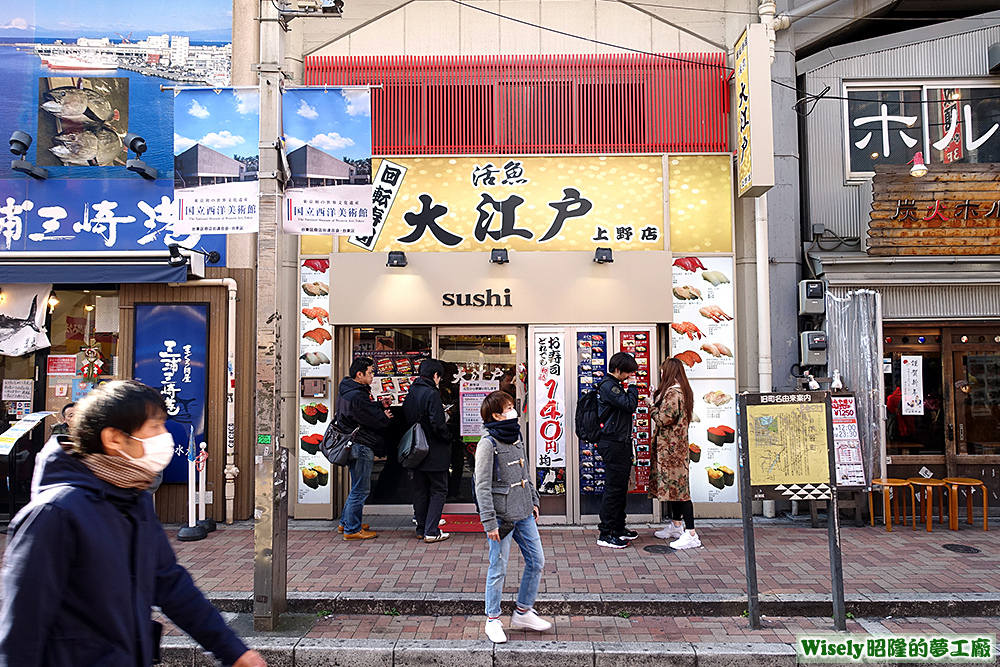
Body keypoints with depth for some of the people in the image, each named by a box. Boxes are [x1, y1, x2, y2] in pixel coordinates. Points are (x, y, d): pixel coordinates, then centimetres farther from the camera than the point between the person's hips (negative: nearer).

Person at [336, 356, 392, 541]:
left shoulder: (347, 390, 10)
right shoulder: (357, 397, -23)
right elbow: (377, 421, -19)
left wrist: (379, 405, 0)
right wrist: (386, 417, 1)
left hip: (354, 446, 11)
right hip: (361, 447, -11)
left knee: (358, 487, 22)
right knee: (360, 490, -1)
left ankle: (346, 522, 32)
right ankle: (352, 529, 9)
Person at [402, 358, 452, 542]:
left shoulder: (411, 392, 6)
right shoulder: (432, 394, -18)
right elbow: (438, 425, -23)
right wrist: (448, 437, -5)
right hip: (434, 451, -8)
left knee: (420, 490, 15)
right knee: (439, 490, 2)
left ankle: (421, 529, 21)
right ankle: (431, 532, 0)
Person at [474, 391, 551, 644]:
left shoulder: (516, 436, 10)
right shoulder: (488, 443, -14)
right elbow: (482, 486, -15)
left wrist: (533, 500, 19)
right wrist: (489, 522, -18)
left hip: (524, 514, 8)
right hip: (502, 515, -8)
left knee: (536, 561, 12)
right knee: (498, 569, 2)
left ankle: (523, 612, 28)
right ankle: (492, 620, 18)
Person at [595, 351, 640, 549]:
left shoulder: (615, 385, 18)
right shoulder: (608, 386, -14)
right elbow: (629, 405, -21)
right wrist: (633, 387, -11)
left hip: (621, 443, 11)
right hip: (613, 444, -11)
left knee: (621, 487, 16)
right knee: (613, 488, -7)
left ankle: (618, 528, 27)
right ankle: (605, 535, -2)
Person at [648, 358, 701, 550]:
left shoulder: (672, 393, -18)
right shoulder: (682, 391, 13)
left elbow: (663, 419, -19)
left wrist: (652, 405, -3)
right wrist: (657, 399, 14)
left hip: (671, 447, -10)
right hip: (674, 446, 10)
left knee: (677, 486, -8)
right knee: (675, 486, 17)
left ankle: (691, 534, -7)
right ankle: (676, 526, 27)